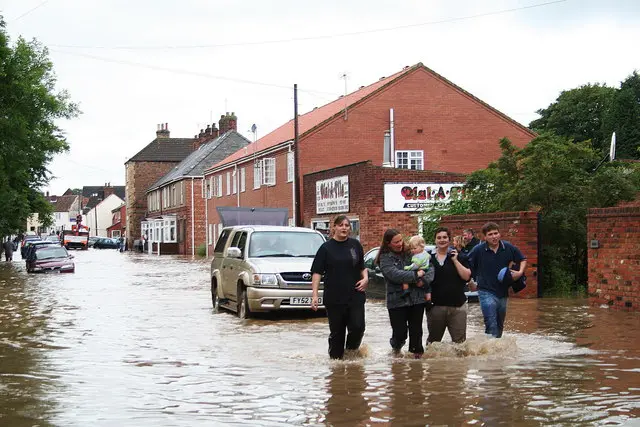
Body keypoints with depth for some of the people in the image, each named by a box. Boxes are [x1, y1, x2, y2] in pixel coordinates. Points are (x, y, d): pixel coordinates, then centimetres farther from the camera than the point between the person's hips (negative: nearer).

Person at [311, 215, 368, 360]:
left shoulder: (355, 245, 9)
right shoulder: (326, 248, 0)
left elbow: (362, 267, 20)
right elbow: (317, 272, -3)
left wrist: (365, 278, -1)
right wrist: (314, 295, -11)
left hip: (355, 296, 2)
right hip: (334, 298, -2)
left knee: (357, 327, -8)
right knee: (336, 332, 4)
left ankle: (351, 351, 17)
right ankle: (336, 357, 19)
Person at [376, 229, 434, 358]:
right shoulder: (385, 258, -3)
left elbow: (430, 267, 5)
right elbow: (395, 274, -20)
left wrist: (424, 280, -14)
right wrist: (416, 275, -18)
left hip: (417, 299, 3)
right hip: (397, 301, -3)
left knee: (416, 331, 6)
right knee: (400, 333, 1)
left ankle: (417, 354, 24)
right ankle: (396, 345, 34)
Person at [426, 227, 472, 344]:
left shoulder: (458, 256, 4)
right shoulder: (429, 258, 6)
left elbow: (466, 276, -5)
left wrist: (455, 260, -9)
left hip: (457, 305, -1)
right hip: (435, 305, 1)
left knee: (460, 340, -1)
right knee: (433, 340, 15)